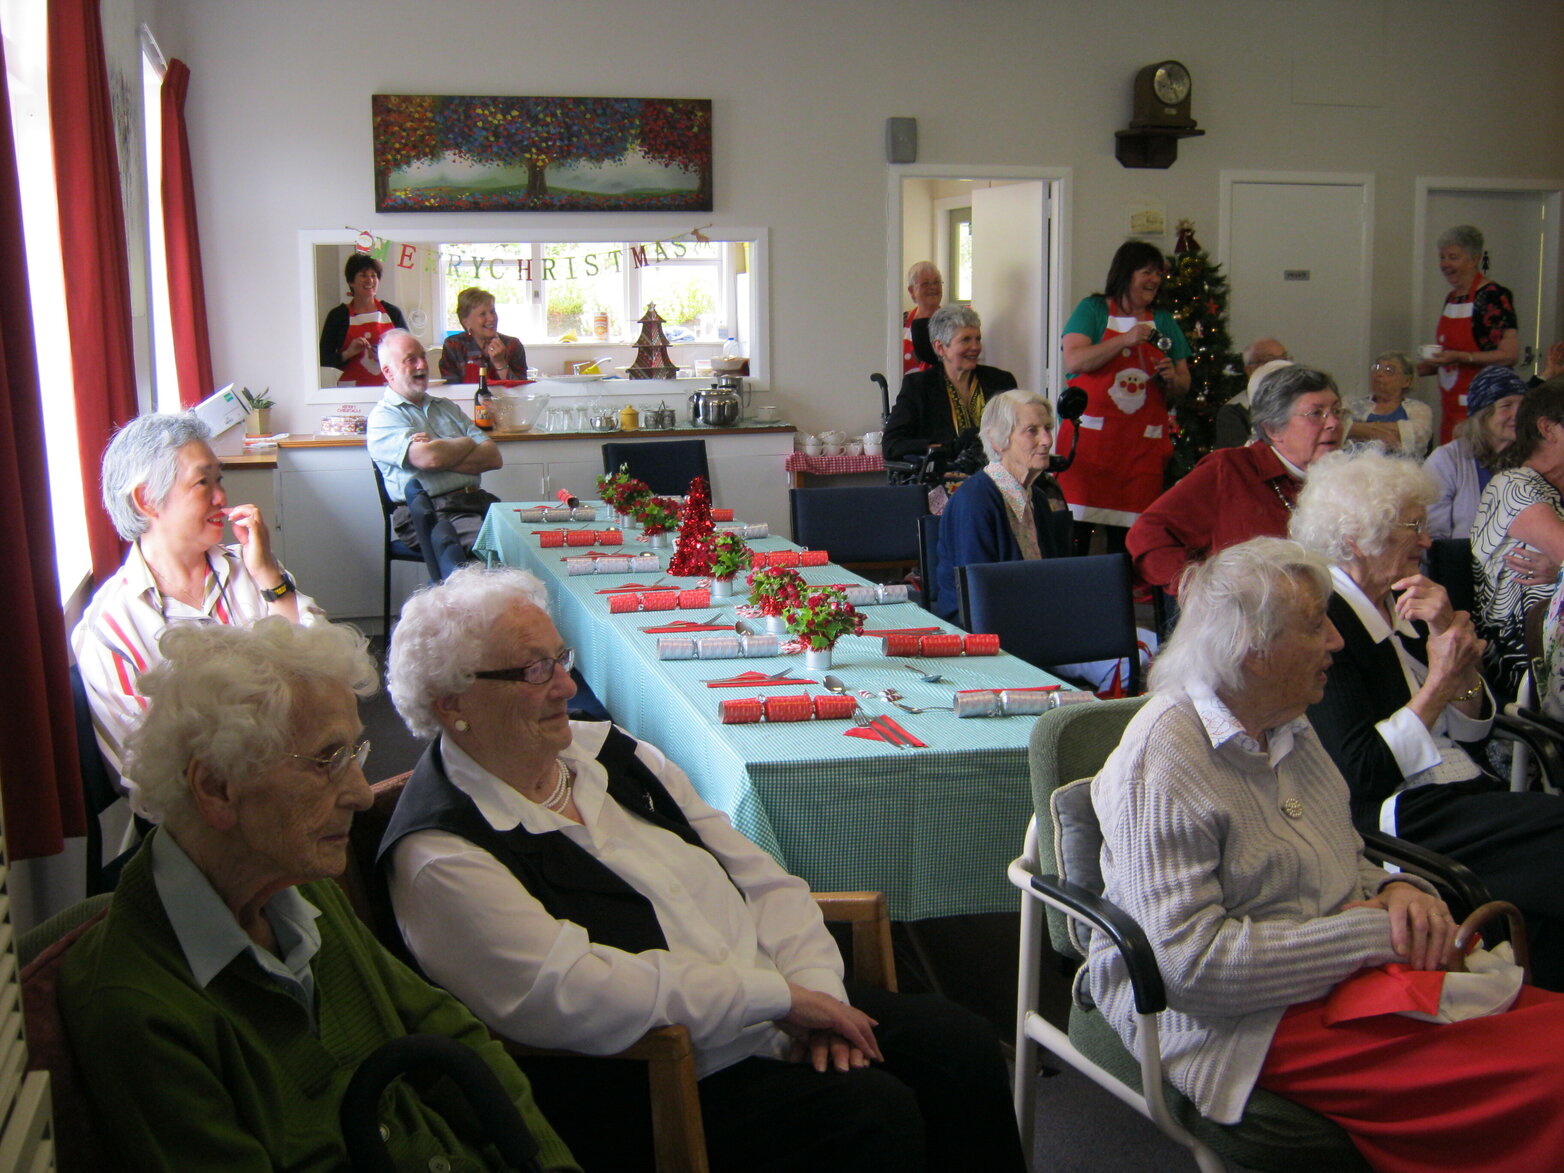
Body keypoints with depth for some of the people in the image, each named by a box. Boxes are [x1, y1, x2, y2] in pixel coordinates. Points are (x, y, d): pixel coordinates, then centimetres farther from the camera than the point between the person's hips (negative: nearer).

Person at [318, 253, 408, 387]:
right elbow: (323, 359, 2)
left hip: (390, 387, 2)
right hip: (352, 387, -2)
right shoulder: (338, 315, 4)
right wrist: (348, 353, -14)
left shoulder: (392, 312, 10)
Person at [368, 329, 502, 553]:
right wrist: (467, 444, 6)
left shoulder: (447, 407, 25)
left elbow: (493, 457, 13)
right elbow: (430, 458, -15)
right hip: (430, 512, -6)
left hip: (477, 500, 6)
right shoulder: (383, 417, 4)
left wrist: (445, 455, -4)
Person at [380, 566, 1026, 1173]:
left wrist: (815, 989, -8)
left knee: (960, 1047, -7)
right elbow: (574, 998, -25)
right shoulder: (441, 859, -14)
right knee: (873, 1114, -24)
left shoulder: (611, 753, 9)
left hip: (779, 1011, 8)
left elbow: (761, 879, 10)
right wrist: (778, 996, -20)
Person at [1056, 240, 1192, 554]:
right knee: (1075, 532, -9)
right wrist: (1125, 340, -16)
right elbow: (1073, 361, -10)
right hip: (1090, 437, -3)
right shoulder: (1093, 310, 6)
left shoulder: (1164, 322, 17)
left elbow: (1183, 384, 19)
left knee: (1128, 539, 0)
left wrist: (1172, 379, -4)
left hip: (1143, 444, 3)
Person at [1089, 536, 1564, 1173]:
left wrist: (1397, 890, -1)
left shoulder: (1286, 726, 11)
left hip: (1352, 973, 9)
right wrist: (1368, 936, -19)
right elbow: (1190, 962, -22)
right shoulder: (1162, 761, -17)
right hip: (1246, 1021, -9)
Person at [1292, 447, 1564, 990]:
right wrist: (1439, 684, -11)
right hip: (1401, 819, -8)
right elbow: (1359, 772, -15)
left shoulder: (1409, 606, 16)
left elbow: (1474, 731, 13)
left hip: (1470, 792, 8)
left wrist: (1452, 638, -1)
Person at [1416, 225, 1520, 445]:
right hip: (1451, 404, 8)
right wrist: (1419, 369, 11)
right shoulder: (1452, 298, 14)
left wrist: (1460, 357, -24)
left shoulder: (1494, 296, -11)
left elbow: (1510, 355, -17)